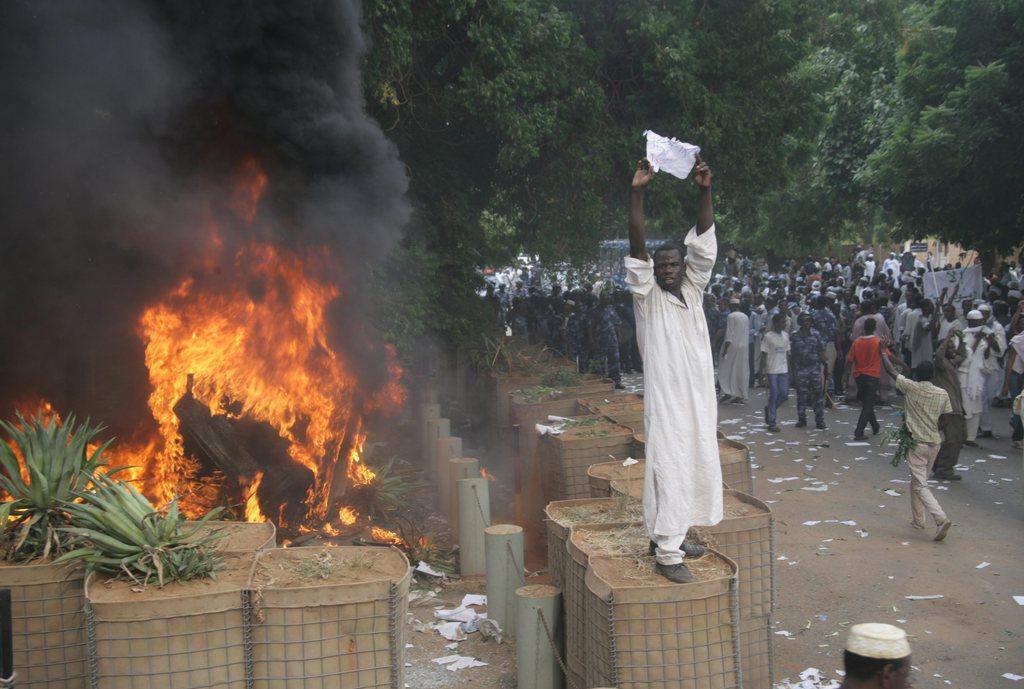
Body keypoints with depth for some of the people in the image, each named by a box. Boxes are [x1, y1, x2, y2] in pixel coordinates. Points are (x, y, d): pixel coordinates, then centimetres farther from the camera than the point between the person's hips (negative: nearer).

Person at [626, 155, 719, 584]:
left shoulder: (693, 290, 10)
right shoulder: (648, 297, -3)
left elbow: (705, 245, 1)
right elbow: (637, 249, -15)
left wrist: (704, 191, -9)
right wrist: (637, 193, -23)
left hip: (700, 400, 6)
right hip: (665, 403, -6)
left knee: (695, 470, 13)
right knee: (670, 473, -7)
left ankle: (672, 536, 28)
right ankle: (667, 554, -1)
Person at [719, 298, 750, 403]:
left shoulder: (731, 316, -10)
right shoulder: (746, 317, 11)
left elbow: (729, 335, -14)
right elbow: (748, 333, 13)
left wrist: (725, 349, -12)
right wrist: (746, 345, 19)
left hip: (733, 346, -6)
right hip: (744, 347, 6)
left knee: (726, 369, 1)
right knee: (742, 371, 7)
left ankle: (728, 392, -8)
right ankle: (741, 395, 8)